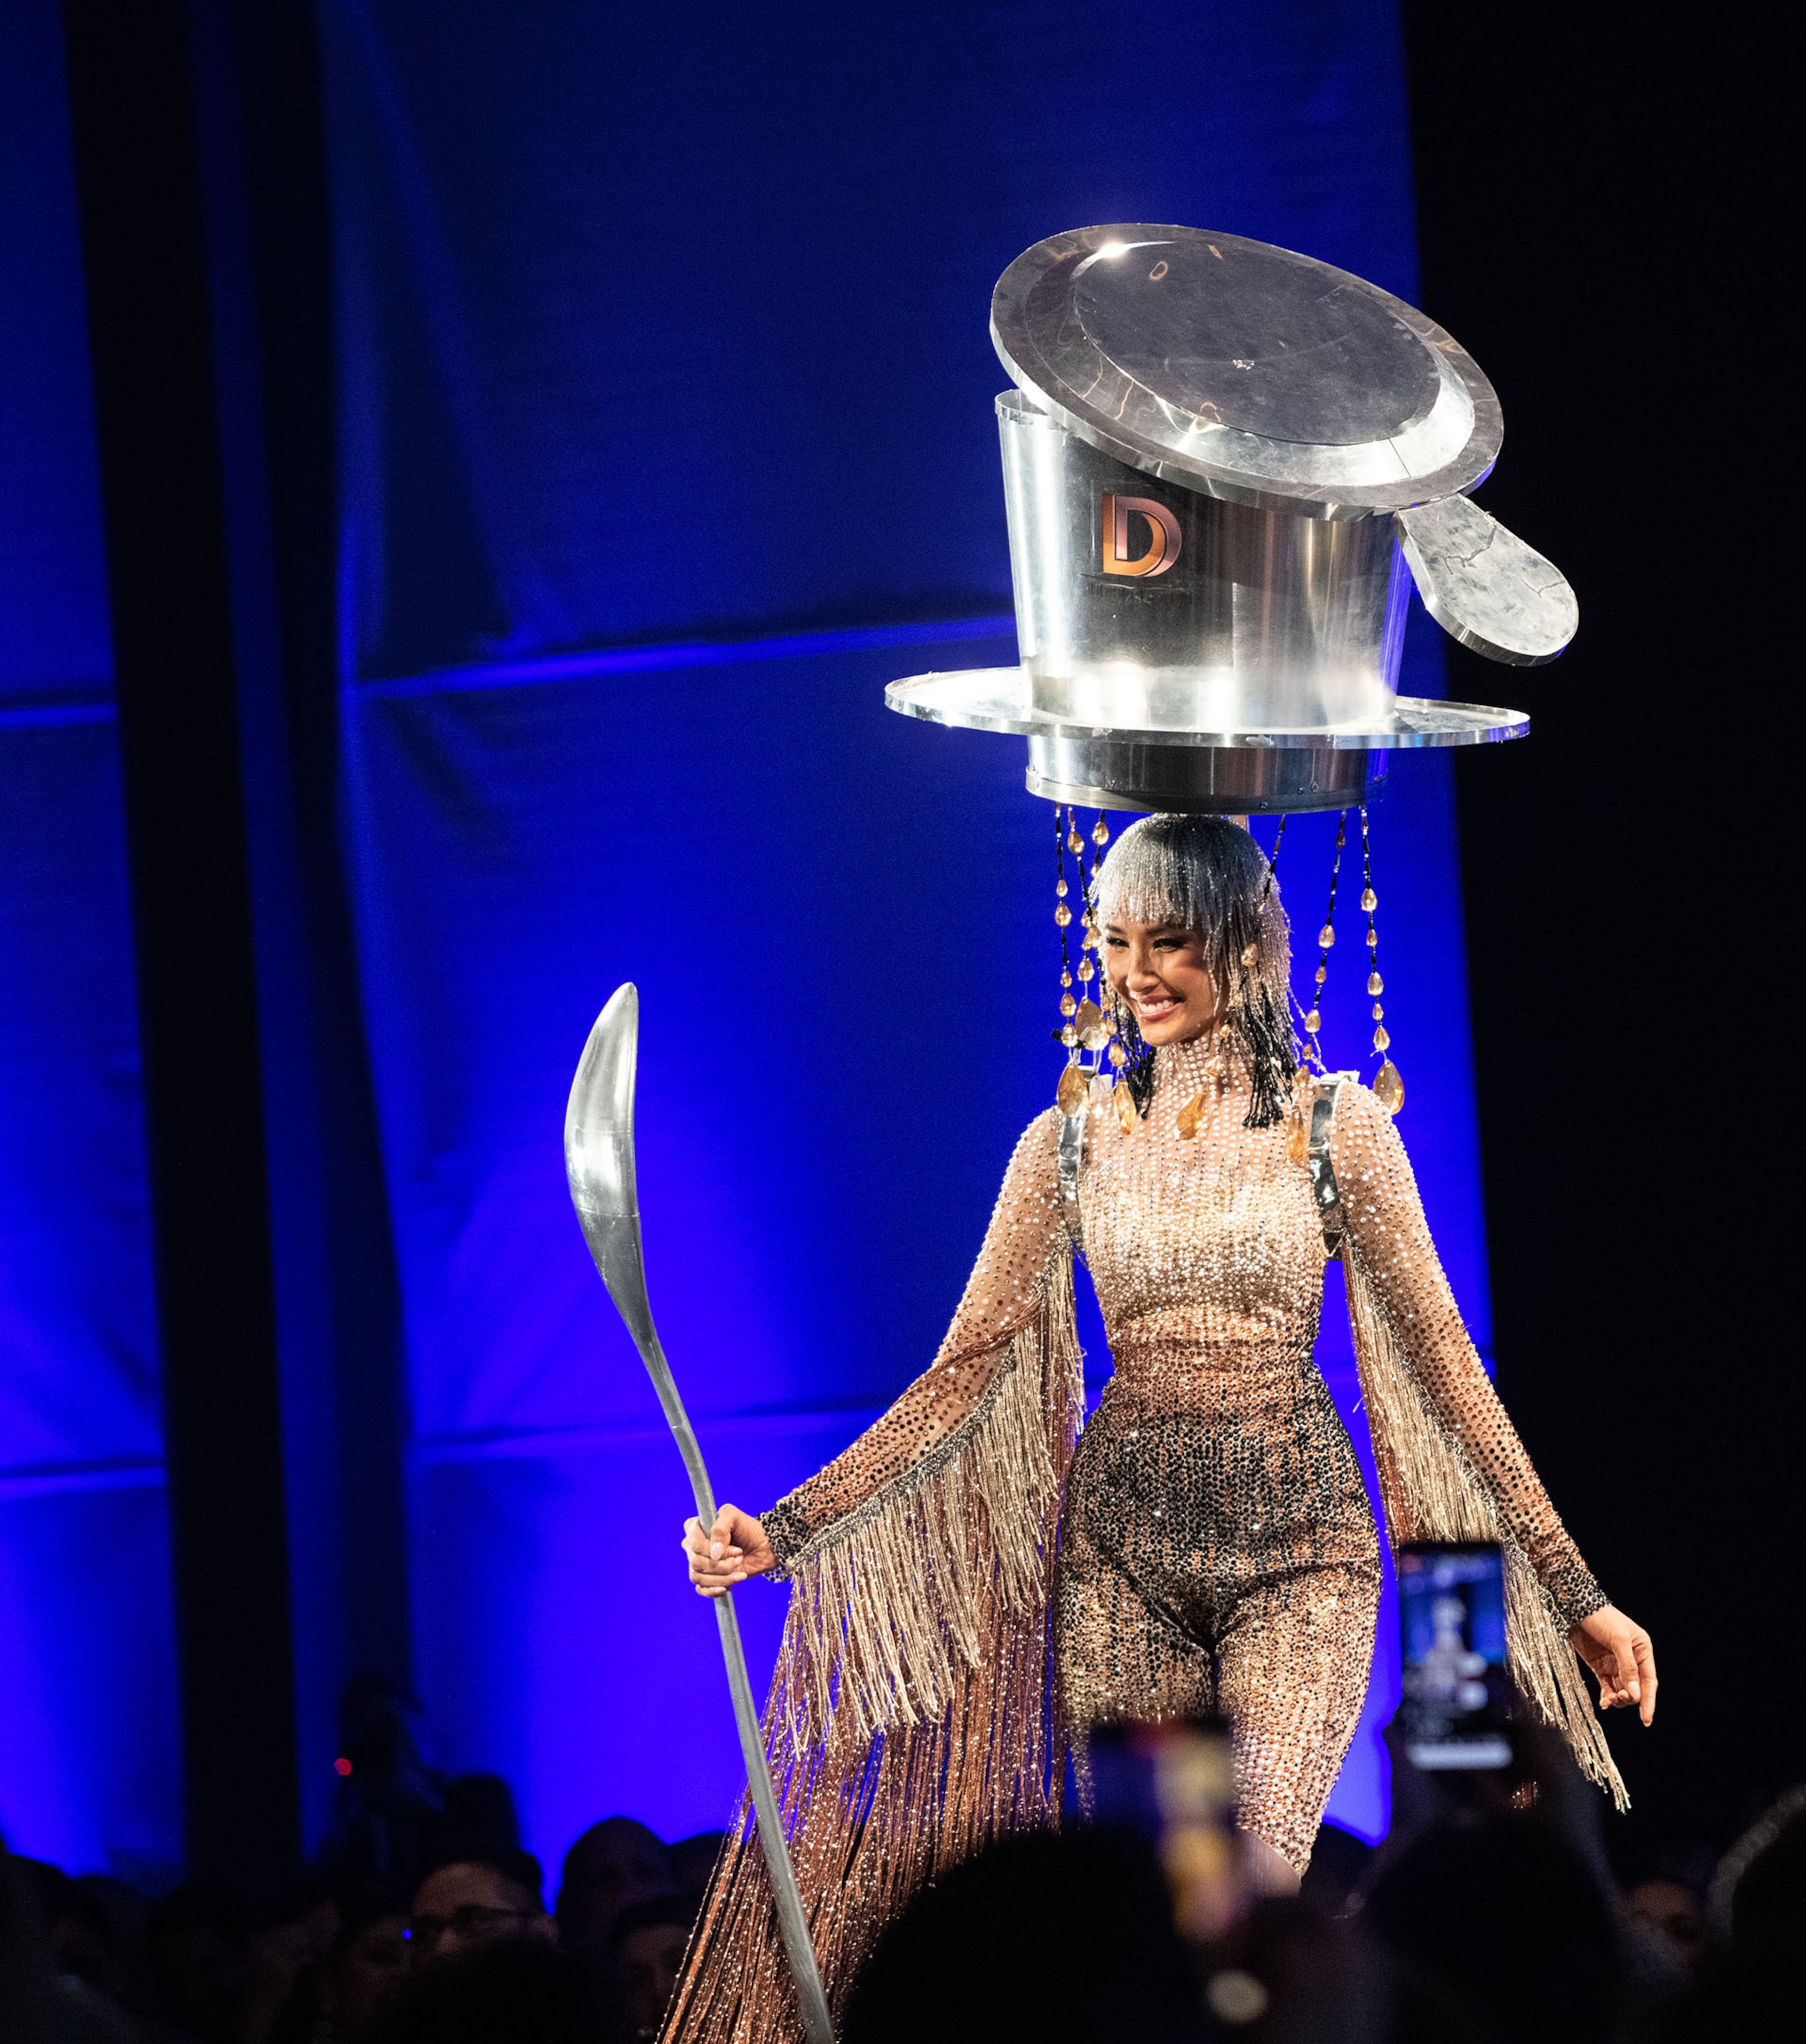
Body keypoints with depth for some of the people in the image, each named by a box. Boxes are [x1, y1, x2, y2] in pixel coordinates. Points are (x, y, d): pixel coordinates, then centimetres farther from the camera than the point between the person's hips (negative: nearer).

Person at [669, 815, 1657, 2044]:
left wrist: (1575, 1591, -1)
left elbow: (1439, 1356, 2)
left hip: (1297, 1541, -2)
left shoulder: (1333, 1124, 0)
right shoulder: (1073, 1140, 6)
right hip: (1121, 1541, 2)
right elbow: (969, 1366, 2)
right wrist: (787, 1530, -9)